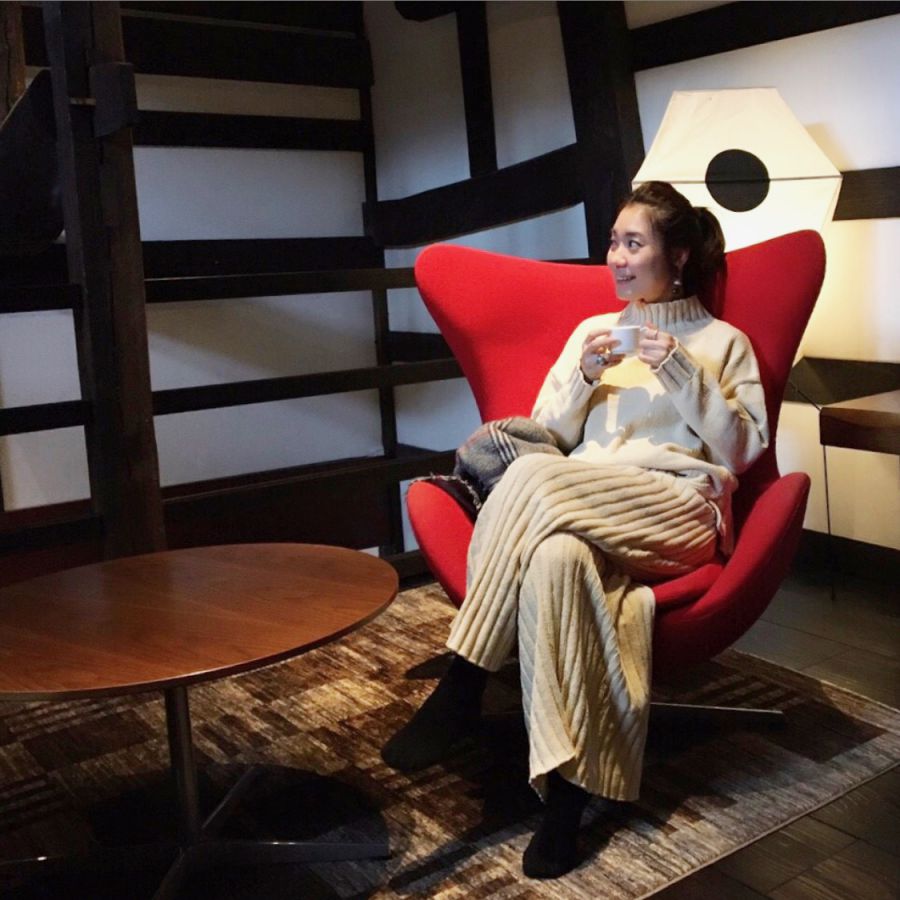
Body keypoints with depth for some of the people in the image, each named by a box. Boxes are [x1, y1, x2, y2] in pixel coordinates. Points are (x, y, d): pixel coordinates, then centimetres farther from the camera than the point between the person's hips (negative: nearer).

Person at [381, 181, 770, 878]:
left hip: (680, 513, -3)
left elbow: (743, 449, 5)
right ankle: (567, 787, -34)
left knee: (535, 478, -33)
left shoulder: (723, 341, 16)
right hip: (587, 515, 4)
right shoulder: (592, 330, 25)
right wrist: (583, 377, 1)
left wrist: (684, 375, -6)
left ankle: (462, 688, -28)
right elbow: (549, 434, 19)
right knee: (555, 555, -37)